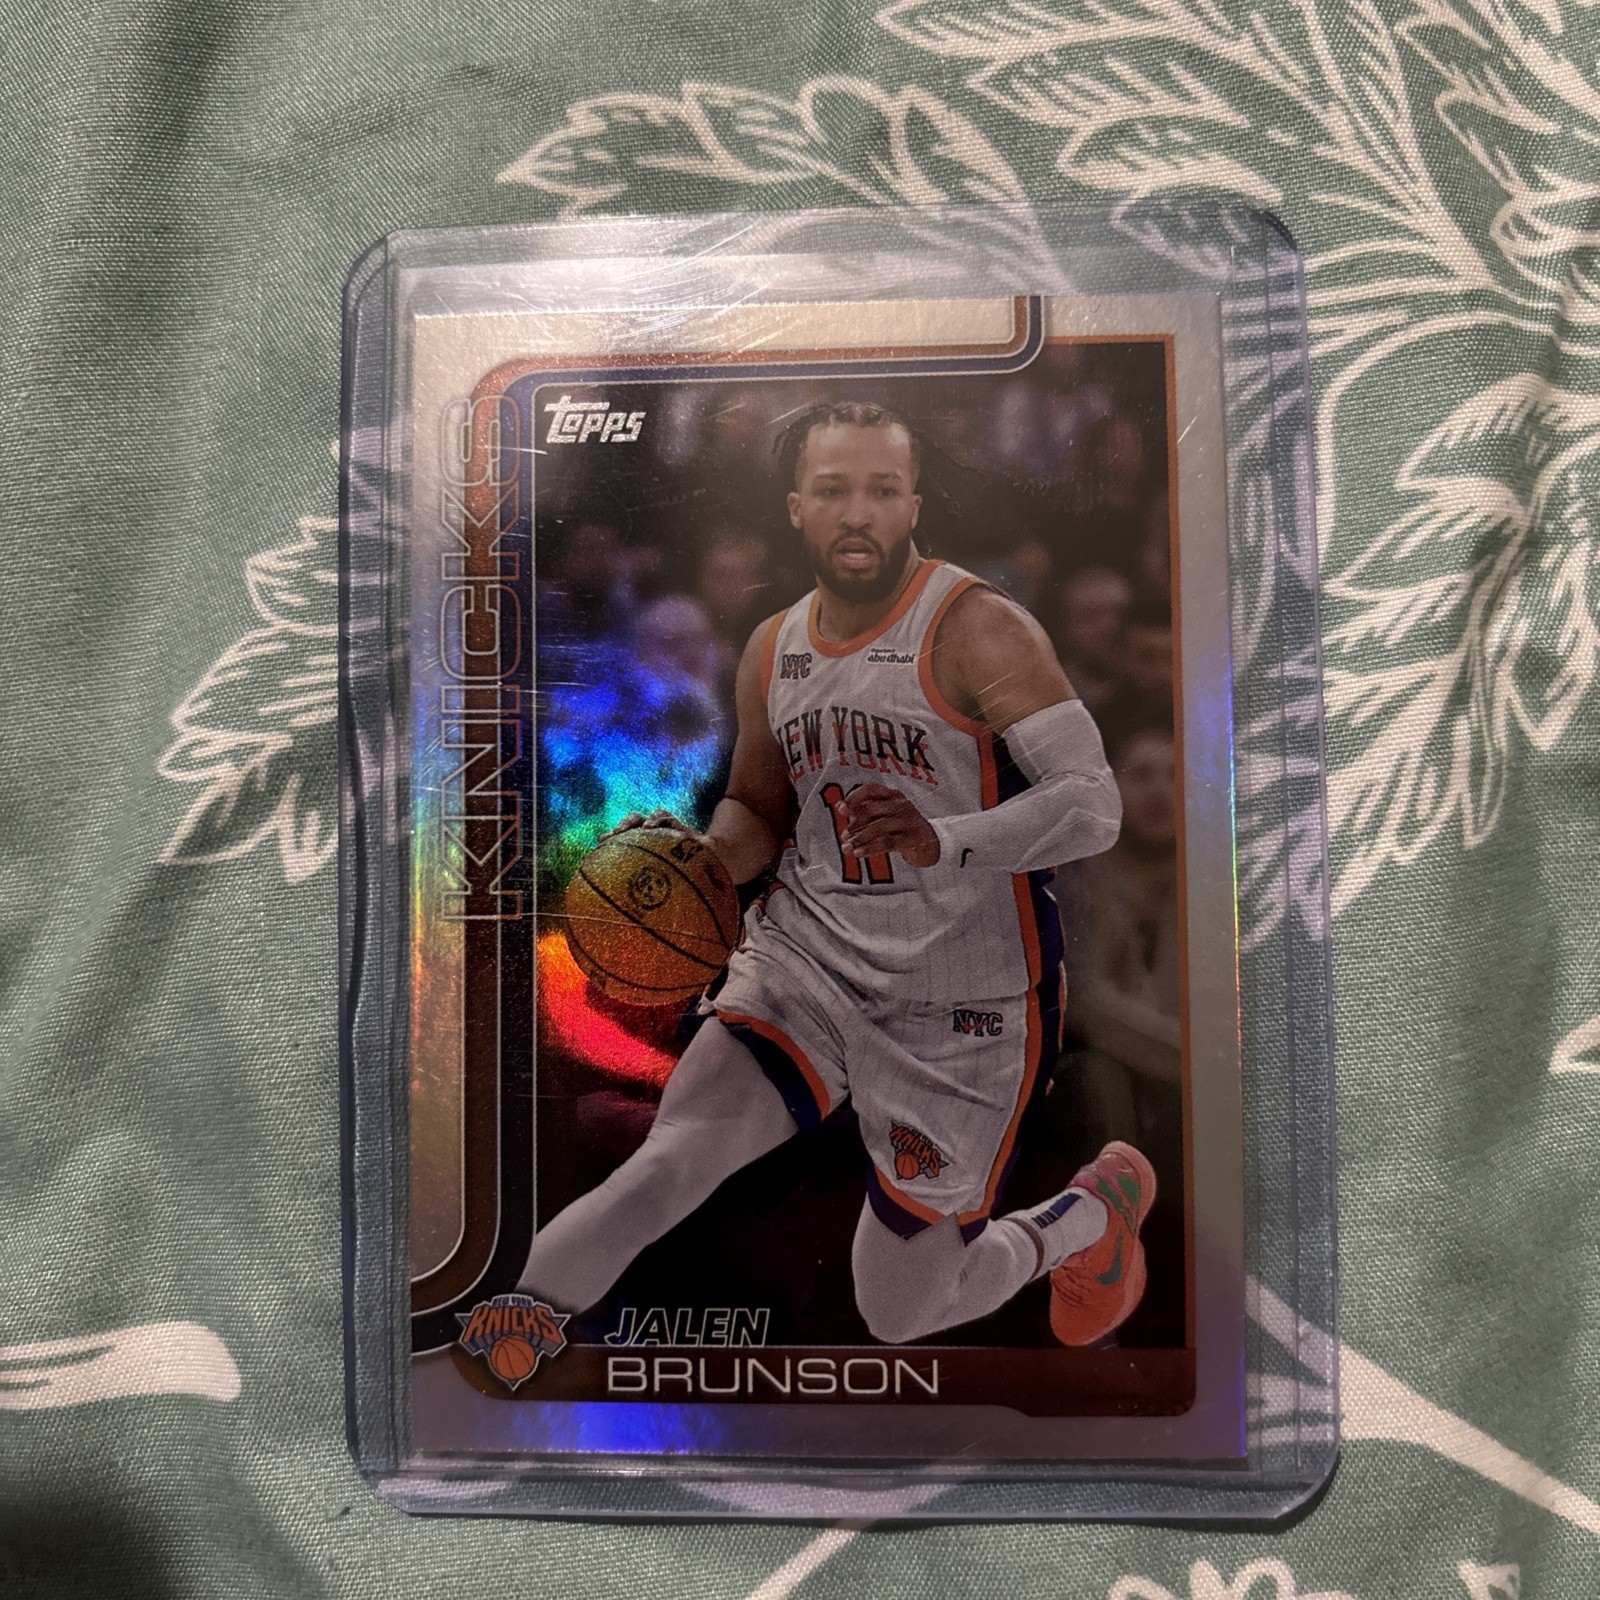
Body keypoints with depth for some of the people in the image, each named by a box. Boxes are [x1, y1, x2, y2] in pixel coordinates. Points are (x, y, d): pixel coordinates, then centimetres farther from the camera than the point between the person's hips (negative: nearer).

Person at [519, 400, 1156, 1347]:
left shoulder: (979, 631, -14)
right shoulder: (774, 649, 5)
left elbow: (1095, 804, -20)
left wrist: (946, 842, -37)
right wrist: (704, 857, -5)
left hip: (957, 1004, -4)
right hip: (805, 956, 4)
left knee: (902, 1313, 11)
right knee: (666, 1168, -21)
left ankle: (1098, 1212, 36)